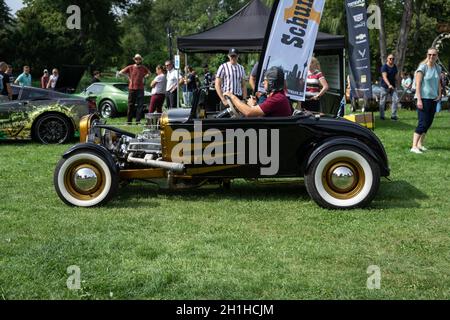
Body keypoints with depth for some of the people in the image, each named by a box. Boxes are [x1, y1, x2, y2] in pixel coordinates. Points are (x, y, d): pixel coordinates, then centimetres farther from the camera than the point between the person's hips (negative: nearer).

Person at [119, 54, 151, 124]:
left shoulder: (143, 68, 6)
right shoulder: (130, 67, 1)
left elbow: (149, 73, 25)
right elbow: (120, 72, 5)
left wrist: (144, 77, 11)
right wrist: (128, 76, 3)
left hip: (140, 89, 1)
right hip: (132, 89, -1)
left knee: (140, 105, -3)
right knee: (130, 105, 2)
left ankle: (138, 121, 1)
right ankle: (129, 121, 8)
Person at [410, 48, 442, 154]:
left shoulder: (438, 68, 8)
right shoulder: (423, 67, -10)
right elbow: (418, 84, -13)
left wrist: (439, 94, 6)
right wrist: (419, 99, -18)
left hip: (433, 99, 7)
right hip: (423, 98, -7)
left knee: (429, 123, 9)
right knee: (423, 123, -11)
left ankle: (420, 144, 20)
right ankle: (414, 146, -10)